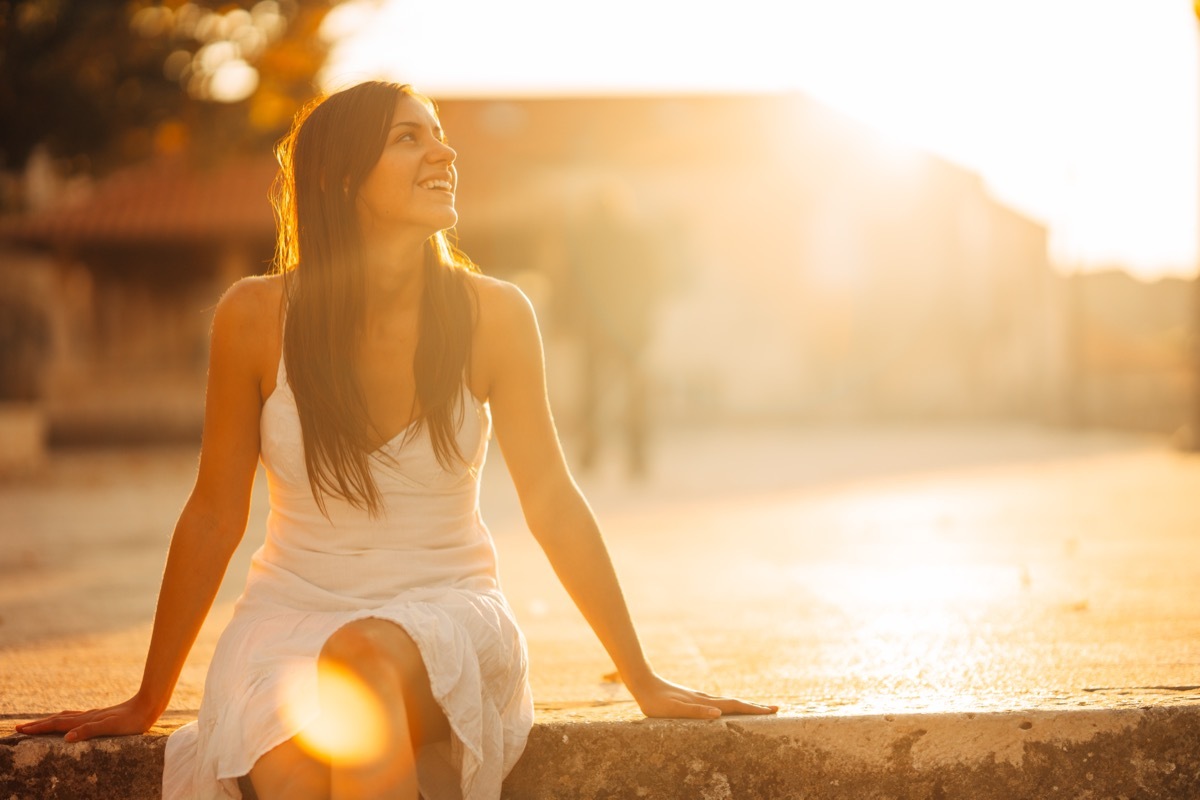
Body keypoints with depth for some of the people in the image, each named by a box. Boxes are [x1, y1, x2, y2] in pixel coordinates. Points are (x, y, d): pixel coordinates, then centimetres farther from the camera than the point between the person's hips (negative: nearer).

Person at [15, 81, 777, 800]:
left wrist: (646, 683, 5)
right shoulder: (257, 316, -8)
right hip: (293, 609, 0)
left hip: (448, 611, 0)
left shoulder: (492, 315, -8)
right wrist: (145, 704, 9)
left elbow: (552, 504, 1)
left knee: (363, 656, -35)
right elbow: (213, 517, 3)